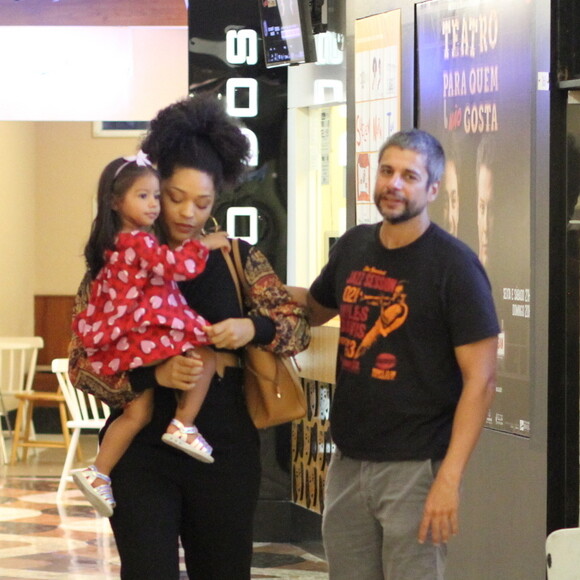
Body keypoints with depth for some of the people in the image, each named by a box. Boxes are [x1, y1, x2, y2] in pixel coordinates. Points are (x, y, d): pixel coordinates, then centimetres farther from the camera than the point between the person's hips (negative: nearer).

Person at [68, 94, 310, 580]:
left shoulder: (240, 259, 6)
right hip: (142, 451, -2)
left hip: (226, 449, 2)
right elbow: (81, 365, -4)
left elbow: (299, 329, 7)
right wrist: (154, 375, -20)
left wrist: (253, 328, -15)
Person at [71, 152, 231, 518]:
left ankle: (98, 474, 8)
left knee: (138, 413, 11)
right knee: (206, 352, -6)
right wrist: (203, 245, -5)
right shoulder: (139, 242, -12)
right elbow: (179, 265, -21)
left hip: (118, 345, 9)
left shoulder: (114, 245, 19)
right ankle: (183, 425, -9)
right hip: (143, 336, -9)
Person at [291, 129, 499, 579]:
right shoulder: (354, 247, 7)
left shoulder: (454, 264, -10)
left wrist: (449, 479, -20)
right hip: (348, 461, 6)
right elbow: (315, 307, 27)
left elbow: (480, 379, -13)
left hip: (414, 468, -6)